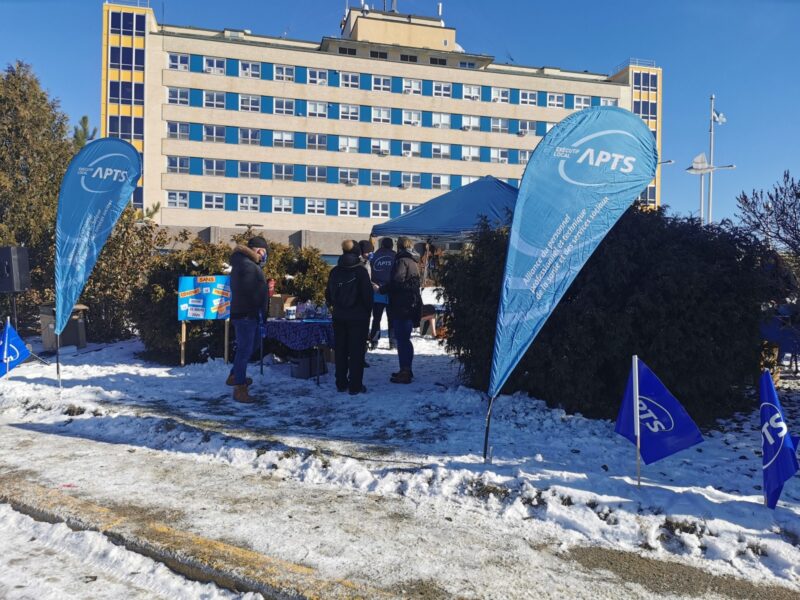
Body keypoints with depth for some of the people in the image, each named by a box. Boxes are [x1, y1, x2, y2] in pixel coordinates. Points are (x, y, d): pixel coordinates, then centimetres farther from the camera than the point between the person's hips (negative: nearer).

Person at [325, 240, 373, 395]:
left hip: (339, 317, 5)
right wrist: (368, 310, 3)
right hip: (358, 317, -4)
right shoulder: (360, 271, -12)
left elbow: (329, 293, 7)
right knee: (357, 351, 1)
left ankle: (341, 383, 19)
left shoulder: (335, 271, 3)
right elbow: (367, 294, -12)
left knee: (340, 350, 12)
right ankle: (355, 386, 2)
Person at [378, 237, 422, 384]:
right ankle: (406, 370, 23)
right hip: (411, 306, 10)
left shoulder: (401, 261, -12)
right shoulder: (413, 262, 18)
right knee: (405, 339, 16)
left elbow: (396, 282, -22)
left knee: (402, 339, -7)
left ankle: (405, 372, -5)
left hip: (401, 307, -10)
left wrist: (381, 289, -10)